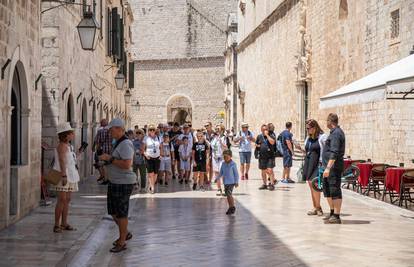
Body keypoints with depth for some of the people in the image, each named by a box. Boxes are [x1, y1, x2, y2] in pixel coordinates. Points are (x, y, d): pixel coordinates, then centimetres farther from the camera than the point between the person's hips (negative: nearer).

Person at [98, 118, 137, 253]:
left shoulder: (126, 144, -19)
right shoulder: (118, 143, 13)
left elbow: (127, 164, -28)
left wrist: (110, 159, -23)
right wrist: (107, 159, 11)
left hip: (123, 183, -10)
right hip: (114, 182, 10)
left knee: (121, 213, 0)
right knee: (113, 211, 16)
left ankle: (122, 242, 11)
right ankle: (125, 233, 34)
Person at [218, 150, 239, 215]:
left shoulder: (233, 164, -9)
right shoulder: (223, 164, 6)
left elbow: (236, 173, -5)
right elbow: (221, 172, 15)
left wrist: (236, 182, -6)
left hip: (231, 182, -6)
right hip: (225, 182, 6)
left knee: (229, 194, -14)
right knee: (227, 195, 10)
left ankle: (233, 207, -2)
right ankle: (230, 207, 21)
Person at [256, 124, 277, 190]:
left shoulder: (271, 136, -2)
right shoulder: (259, 136, 10)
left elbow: (272, 142, -22)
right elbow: (256, 144, 24)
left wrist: (267, 135, -17)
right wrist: (259, 146, 6)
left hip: (270, 156, -4)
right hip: (262, 156, 4)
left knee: (270, 170, -13)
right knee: (263, 171, 11)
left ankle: (272, 184, -8)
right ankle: (264, 184, 23)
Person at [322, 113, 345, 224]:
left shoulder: (336, 134, -16)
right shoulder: (336, 132, 18)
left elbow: (334, 153, -24)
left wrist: (328, 167, -28)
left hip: (334, 167, -11)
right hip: (330, 167, 11)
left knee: (335, 191, -8)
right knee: (327, 190, 18)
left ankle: (336, 216, -5)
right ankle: (332, 213, 28)